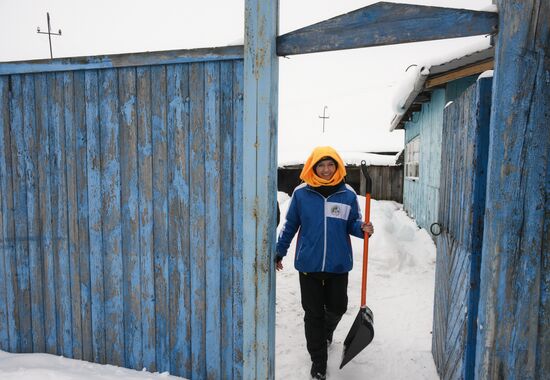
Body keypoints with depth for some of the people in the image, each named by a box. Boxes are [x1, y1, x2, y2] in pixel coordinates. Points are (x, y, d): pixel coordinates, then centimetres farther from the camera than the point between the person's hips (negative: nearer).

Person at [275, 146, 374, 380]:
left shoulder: (348, 194, -3)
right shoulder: (301, 193, -5)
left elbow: (352, 223, 6)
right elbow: (290, 225, 5)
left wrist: (362, 229, -17)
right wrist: (279, 252, 9)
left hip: (338, 264, 1)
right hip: (309, 264, -1)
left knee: (337, 307, 16)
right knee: (313, 313, 7)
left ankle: (326, 330, 52)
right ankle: (318, 361, 26)